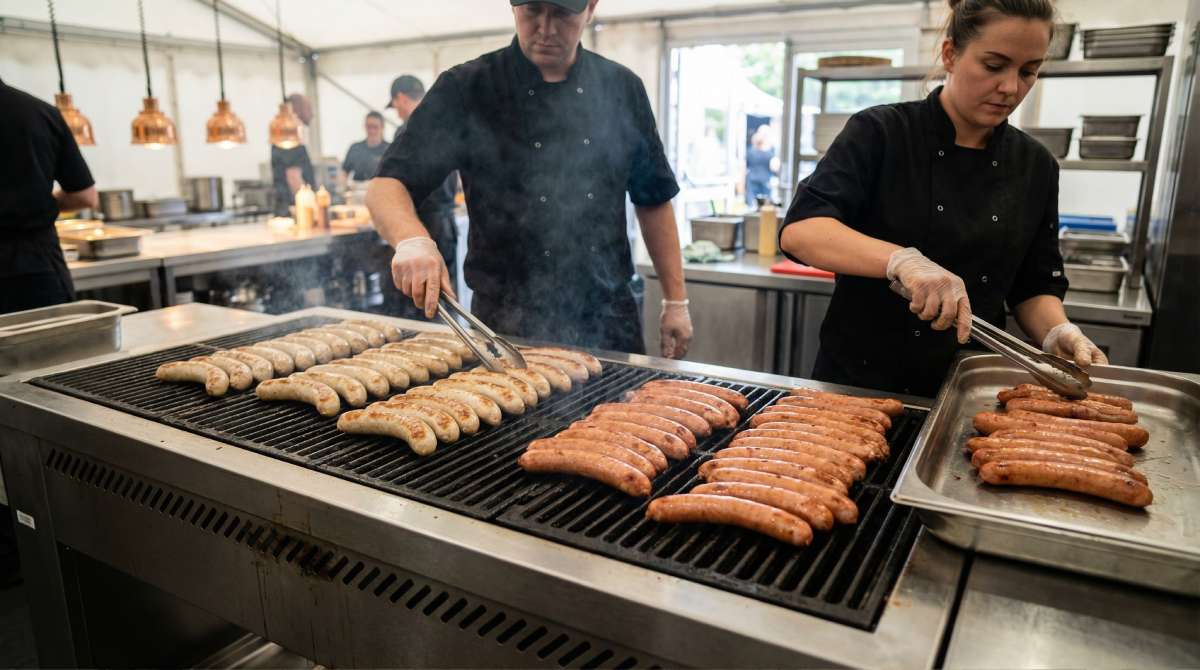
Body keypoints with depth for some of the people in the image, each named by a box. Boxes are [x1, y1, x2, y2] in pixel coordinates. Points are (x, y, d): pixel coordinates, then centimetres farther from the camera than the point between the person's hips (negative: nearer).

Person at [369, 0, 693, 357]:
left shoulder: (622, 89, 3)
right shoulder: (464, 89, -6)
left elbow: (653, 199, 9)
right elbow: (387, 184, -9)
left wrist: (676, 302, 6)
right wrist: (412, 240, -32)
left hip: (610, 318, 3)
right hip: (507, 324, -2)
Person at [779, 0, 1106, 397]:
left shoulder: (1035, 167, 3)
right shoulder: (880, 133, -10)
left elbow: (1034, 284, 8)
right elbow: (799, 230, -22)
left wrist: (1058, 334, -13)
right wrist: (901, 260, -36)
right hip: (859, 380, -3)